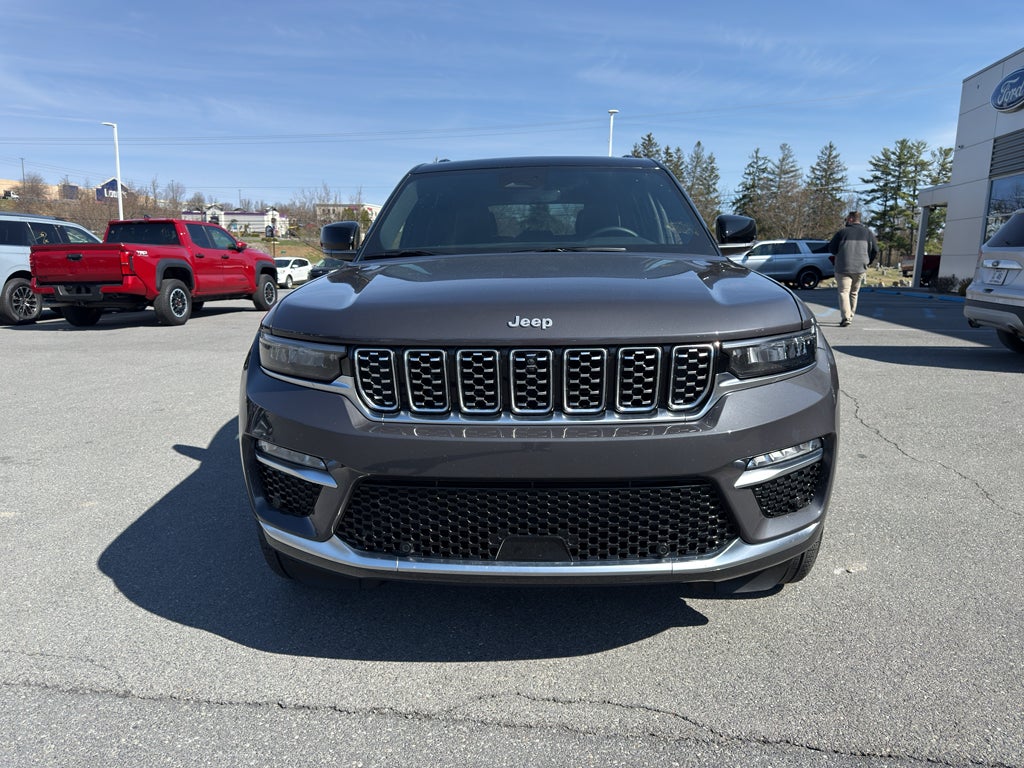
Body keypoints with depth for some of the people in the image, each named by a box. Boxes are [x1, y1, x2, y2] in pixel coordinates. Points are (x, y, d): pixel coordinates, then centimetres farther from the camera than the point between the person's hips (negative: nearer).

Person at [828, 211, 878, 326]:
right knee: (854, 293, 17)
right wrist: (867, 262, 21)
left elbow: (831, 249, -1)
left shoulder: (842, 232, -4)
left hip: (843, 268, -4)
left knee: (844, 292, -5)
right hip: (860, 269, 4)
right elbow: (875, 251, 8)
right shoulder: (868, 233, 8)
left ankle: (845, 317, -20)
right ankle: (851, 316, 22)